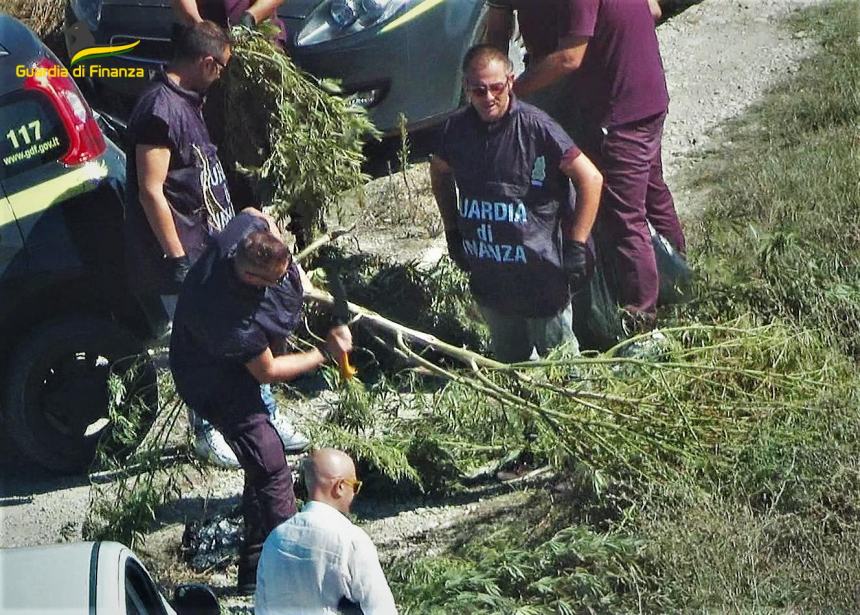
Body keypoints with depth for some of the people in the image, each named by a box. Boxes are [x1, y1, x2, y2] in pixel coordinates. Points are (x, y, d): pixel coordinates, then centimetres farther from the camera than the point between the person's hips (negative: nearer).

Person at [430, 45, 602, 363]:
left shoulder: (535, 127, -18)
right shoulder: (457, 128, -4)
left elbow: (590, 179, -14)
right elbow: (440, 173, 18)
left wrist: (577, 246, -15)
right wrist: (453, 233, 13)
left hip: (541, 273, -4)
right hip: (487, 274, 5)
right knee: (507, 360, 20)